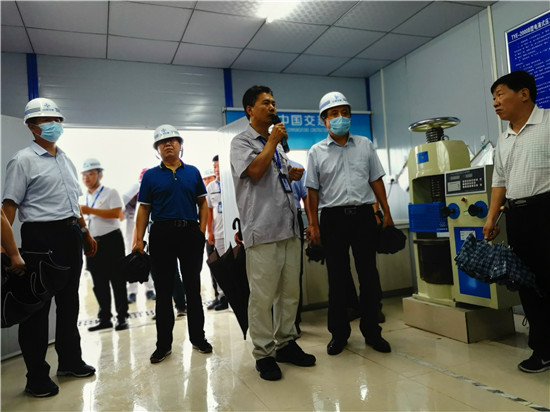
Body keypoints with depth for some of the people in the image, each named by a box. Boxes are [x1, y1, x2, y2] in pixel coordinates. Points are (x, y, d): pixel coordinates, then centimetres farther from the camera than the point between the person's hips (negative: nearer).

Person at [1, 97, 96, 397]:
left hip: (71, 236, 7)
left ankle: (70, 361, 31)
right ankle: (37, 377, 16)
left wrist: (86, 234, 20)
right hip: (41, 236, -7)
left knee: (69, 301, 16)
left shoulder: (65, 159, 15)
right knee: (37, 306, 2)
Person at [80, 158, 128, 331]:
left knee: (117, 281, -1)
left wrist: (90, 210, -20)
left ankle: (122, 318, 5)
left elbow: (116, 213, -19)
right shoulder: (84, 198, 17)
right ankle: (104, 318, 19)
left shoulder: (110, 193, -3)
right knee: (99, 284, 10)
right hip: (93, 243, 7)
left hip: (111, 241, -6)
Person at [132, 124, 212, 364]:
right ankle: (163, 344, 17)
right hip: (161, 234, -1)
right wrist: (139, 240, -4)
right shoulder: (150, 176, 6)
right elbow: (143, 209, 3)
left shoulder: (192, 172, 9)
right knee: (163, 291, 6)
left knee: (193, 287, 9)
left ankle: (198, 337, 23)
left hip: (190, 233, 1)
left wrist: (202, 231, -2)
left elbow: (202, 203, 9)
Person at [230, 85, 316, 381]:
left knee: (290, 292, 12)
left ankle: (286, 343, 26)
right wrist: (272, 141, -7)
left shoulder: (277, 144, 22)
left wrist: (292, 176, 13)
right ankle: (263, 354, 11)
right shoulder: (241, 142, 1)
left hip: (289, 227, 8)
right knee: (262, 296, -2)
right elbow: (255, 171, -18)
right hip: (262, 230, -7)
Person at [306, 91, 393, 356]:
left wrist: (387, 214, 6)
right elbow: (313, 191, 3)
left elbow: (376, 181, 12)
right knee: (337, 278, 6)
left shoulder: (364, 145, 10)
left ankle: (371, 331, 20)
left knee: (369, 275, 5)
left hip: (363, 214, 2)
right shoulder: (317, 152, 5)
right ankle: (339, 333, 20)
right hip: (333, 217, -1)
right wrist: (313, 225, -3)